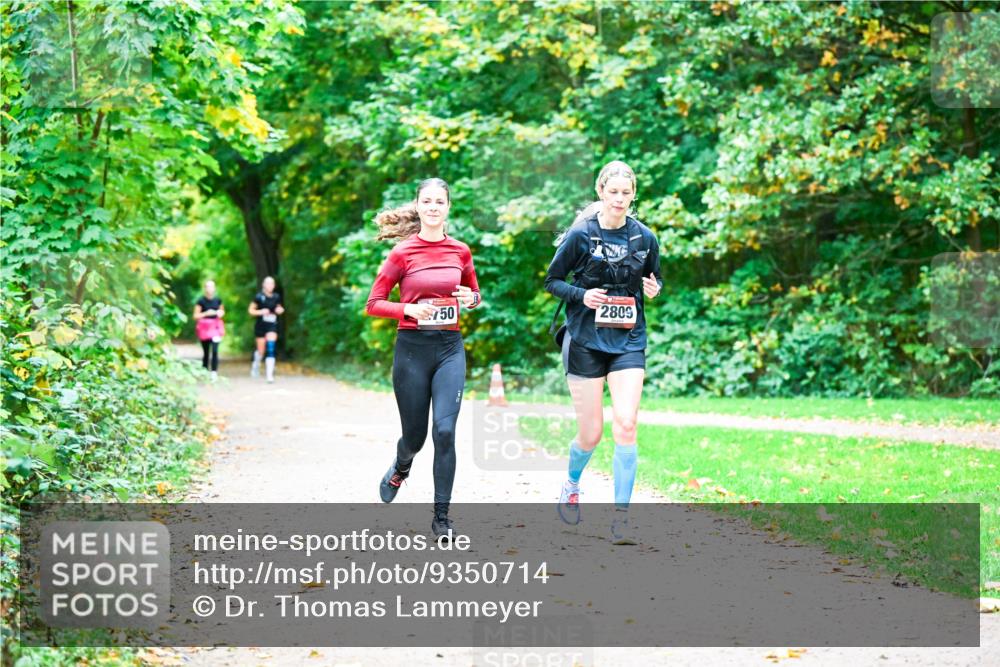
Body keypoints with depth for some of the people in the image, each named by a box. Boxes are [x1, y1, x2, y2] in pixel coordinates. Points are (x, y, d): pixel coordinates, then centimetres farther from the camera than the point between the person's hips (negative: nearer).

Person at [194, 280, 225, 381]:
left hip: (216, 326, 1)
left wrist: (221, 313, -5)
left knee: (215, 350, -13)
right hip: (204, 327, -1)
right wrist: (206, 313, -20)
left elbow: (222, 311, 19)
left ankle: (214, 372, -14)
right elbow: (196, 316, -6)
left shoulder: (218, 300, 3)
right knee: (206, 352, 6)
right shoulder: (201, 301, -6)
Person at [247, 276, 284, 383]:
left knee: (271, 349, -12)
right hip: (260, 326, -2)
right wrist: (261, 312, -18)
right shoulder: (259, 297, -7)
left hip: (272, 326, 2)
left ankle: (270, 374, -14)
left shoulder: (276, 297, 3)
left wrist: (280, 310, -4)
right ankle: (256, 364, 41)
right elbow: (250, 310, -2)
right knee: (261, 350, 7)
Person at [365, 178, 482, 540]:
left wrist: (471, 299, -4)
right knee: (415, 435, 7)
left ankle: (442, 517, -3)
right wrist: (408, 309, -18)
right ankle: (401, 467, 46)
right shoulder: (402, 253, -3)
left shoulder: (460, 251, 5)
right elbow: (373, 304, -1)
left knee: (445, 431, -12)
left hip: (450, 348, 1)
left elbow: (475, 294, 20)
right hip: (412, 349, -1)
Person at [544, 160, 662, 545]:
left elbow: (654, 282, 17)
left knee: (626, 425, -14)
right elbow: (551, 281, 2)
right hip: (585, 341, -1)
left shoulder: (645, 238, 3)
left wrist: (654, 290, -6)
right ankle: (572, 486, 36)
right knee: (591, 433, 3)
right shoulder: (581, 235, -5)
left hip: (628, 342, 2)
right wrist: (582, 295, -15)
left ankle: (621, 518, -8)